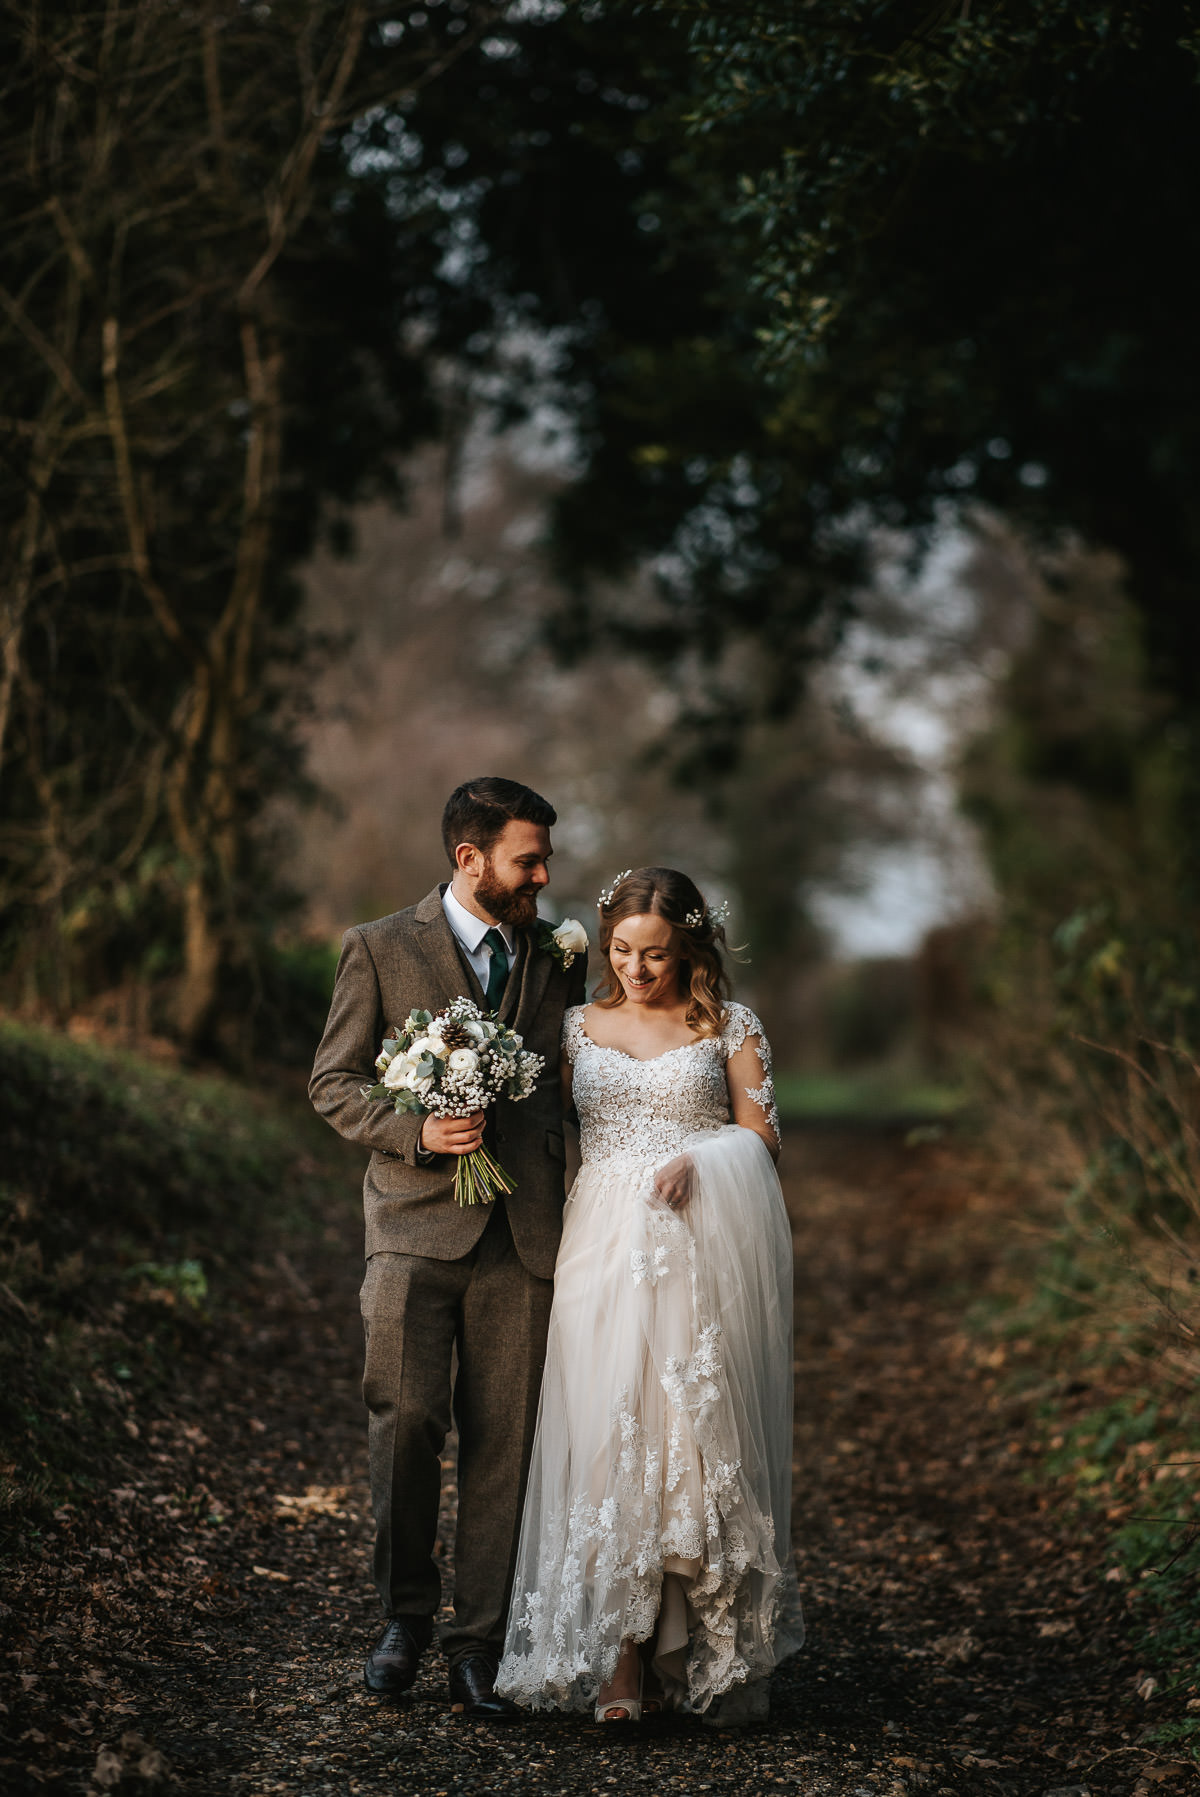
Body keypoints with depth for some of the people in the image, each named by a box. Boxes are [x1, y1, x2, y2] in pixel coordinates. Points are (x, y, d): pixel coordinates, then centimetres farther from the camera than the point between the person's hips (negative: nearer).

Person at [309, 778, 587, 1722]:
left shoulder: (560, 953, 13)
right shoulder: (380, 949, 4)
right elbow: (334, 1081, 5)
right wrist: (416, 1131, -12)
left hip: (524, 1234, 2)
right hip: (418, 1222, -2)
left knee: (503, 1440, 1)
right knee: (406, 1419, -10)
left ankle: (479, 1646, 9)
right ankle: (407, 1613, 13)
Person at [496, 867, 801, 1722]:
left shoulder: (730, 1028, 9)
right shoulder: (579, 1028, 14)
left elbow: (761, 1132, 4)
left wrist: (699, 1160, -13)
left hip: (703, 1250, -1)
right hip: (607, 1243, 2)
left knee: (695, 1435, -4)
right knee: (607, 1435, -7)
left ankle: (710, 1647, 4)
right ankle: (620, 1653, -7)